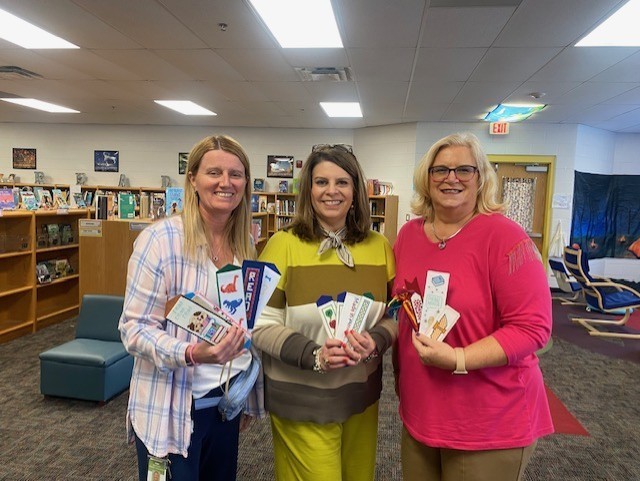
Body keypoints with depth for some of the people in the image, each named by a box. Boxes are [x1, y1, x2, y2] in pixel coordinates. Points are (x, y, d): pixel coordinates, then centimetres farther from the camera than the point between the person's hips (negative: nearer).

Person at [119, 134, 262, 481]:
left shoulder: (244, 245, 2)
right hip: (172, 408, -5)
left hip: (227, 400, 6)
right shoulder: (160, 239, -17)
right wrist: (190, 354, -32)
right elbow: (135, 328, -15)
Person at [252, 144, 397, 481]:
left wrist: (376, 342, -16)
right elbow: (261, 324, -12)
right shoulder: (284, 244, -12)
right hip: (301, 403, -4)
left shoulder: (378, 246, -1)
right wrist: (313, 355, -24)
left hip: (362, 397, 4)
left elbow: (396, 313, 4)